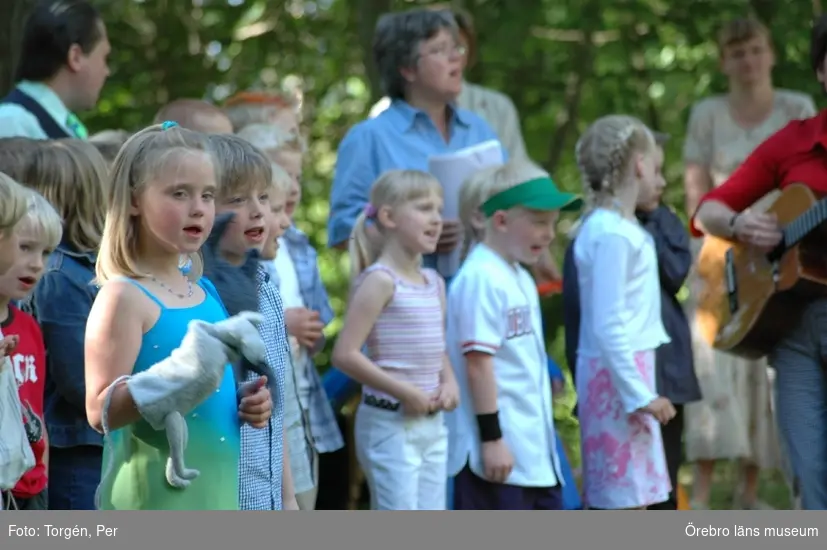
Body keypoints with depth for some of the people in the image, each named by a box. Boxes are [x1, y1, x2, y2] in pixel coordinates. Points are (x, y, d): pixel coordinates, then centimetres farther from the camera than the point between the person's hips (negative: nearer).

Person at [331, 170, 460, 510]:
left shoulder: (434, 283, 12)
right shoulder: (380, 280, -12)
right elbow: (345, 354, -18)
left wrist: (449, 383, 2)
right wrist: (404, 391, -18)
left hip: (432, 424, 8)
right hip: (390, 422, -8)